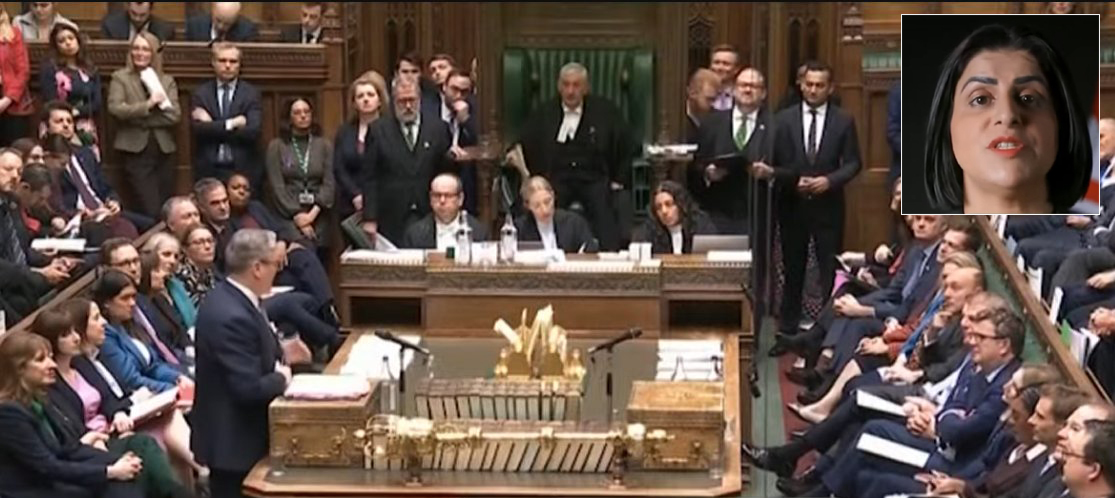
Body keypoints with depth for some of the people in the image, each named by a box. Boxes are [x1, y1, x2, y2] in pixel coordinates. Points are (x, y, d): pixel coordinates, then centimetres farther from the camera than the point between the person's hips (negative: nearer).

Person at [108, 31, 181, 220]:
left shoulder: (167, 81, 13)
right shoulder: (120, 77, 6)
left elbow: (174, 115, 0)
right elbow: (115, 108, -10)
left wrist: (139, 118, -7)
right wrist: (148, 105, -15)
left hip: (163, 150, 3)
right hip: (135, 150, -3)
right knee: (152, 211, -12)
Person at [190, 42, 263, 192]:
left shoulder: (251, 93, 4)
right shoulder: (201, 93, 8)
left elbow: (252, 131, -10)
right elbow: (197, 128, -7)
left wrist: (212, 126, -9)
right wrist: (230, 124, -13)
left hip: (243, 169, -1)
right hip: (208, 170, 1)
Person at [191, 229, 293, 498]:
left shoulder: (230, 297, 3)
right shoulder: (231, 316, -28)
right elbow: (250, 388, -29)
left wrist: (278, 356, -4)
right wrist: (282, 377, -11)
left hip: (237, 433, 10)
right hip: (234, 440, -10)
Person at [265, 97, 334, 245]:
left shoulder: (324, 145, 9)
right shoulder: (276, 146, 4)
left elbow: (329, 183, 2)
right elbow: (276, 185, -2)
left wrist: (313, 213, -9)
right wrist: (296, 215, -9)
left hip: (317, 215, 2)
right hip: (287, 216, -1)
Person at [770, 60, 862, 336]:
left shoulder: (843, 121, 2)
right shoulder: (784, 119, 2)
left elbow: (853, 163, 0)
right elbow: (773, 163, 1)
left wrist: (830, 180, -16)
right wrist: (794, 180, -15)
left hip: (828, 205, -1)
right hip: (792, 204, 1)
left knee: (830, 269, 0)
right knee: (793, 269, 10)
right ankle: (788, 328, 18)